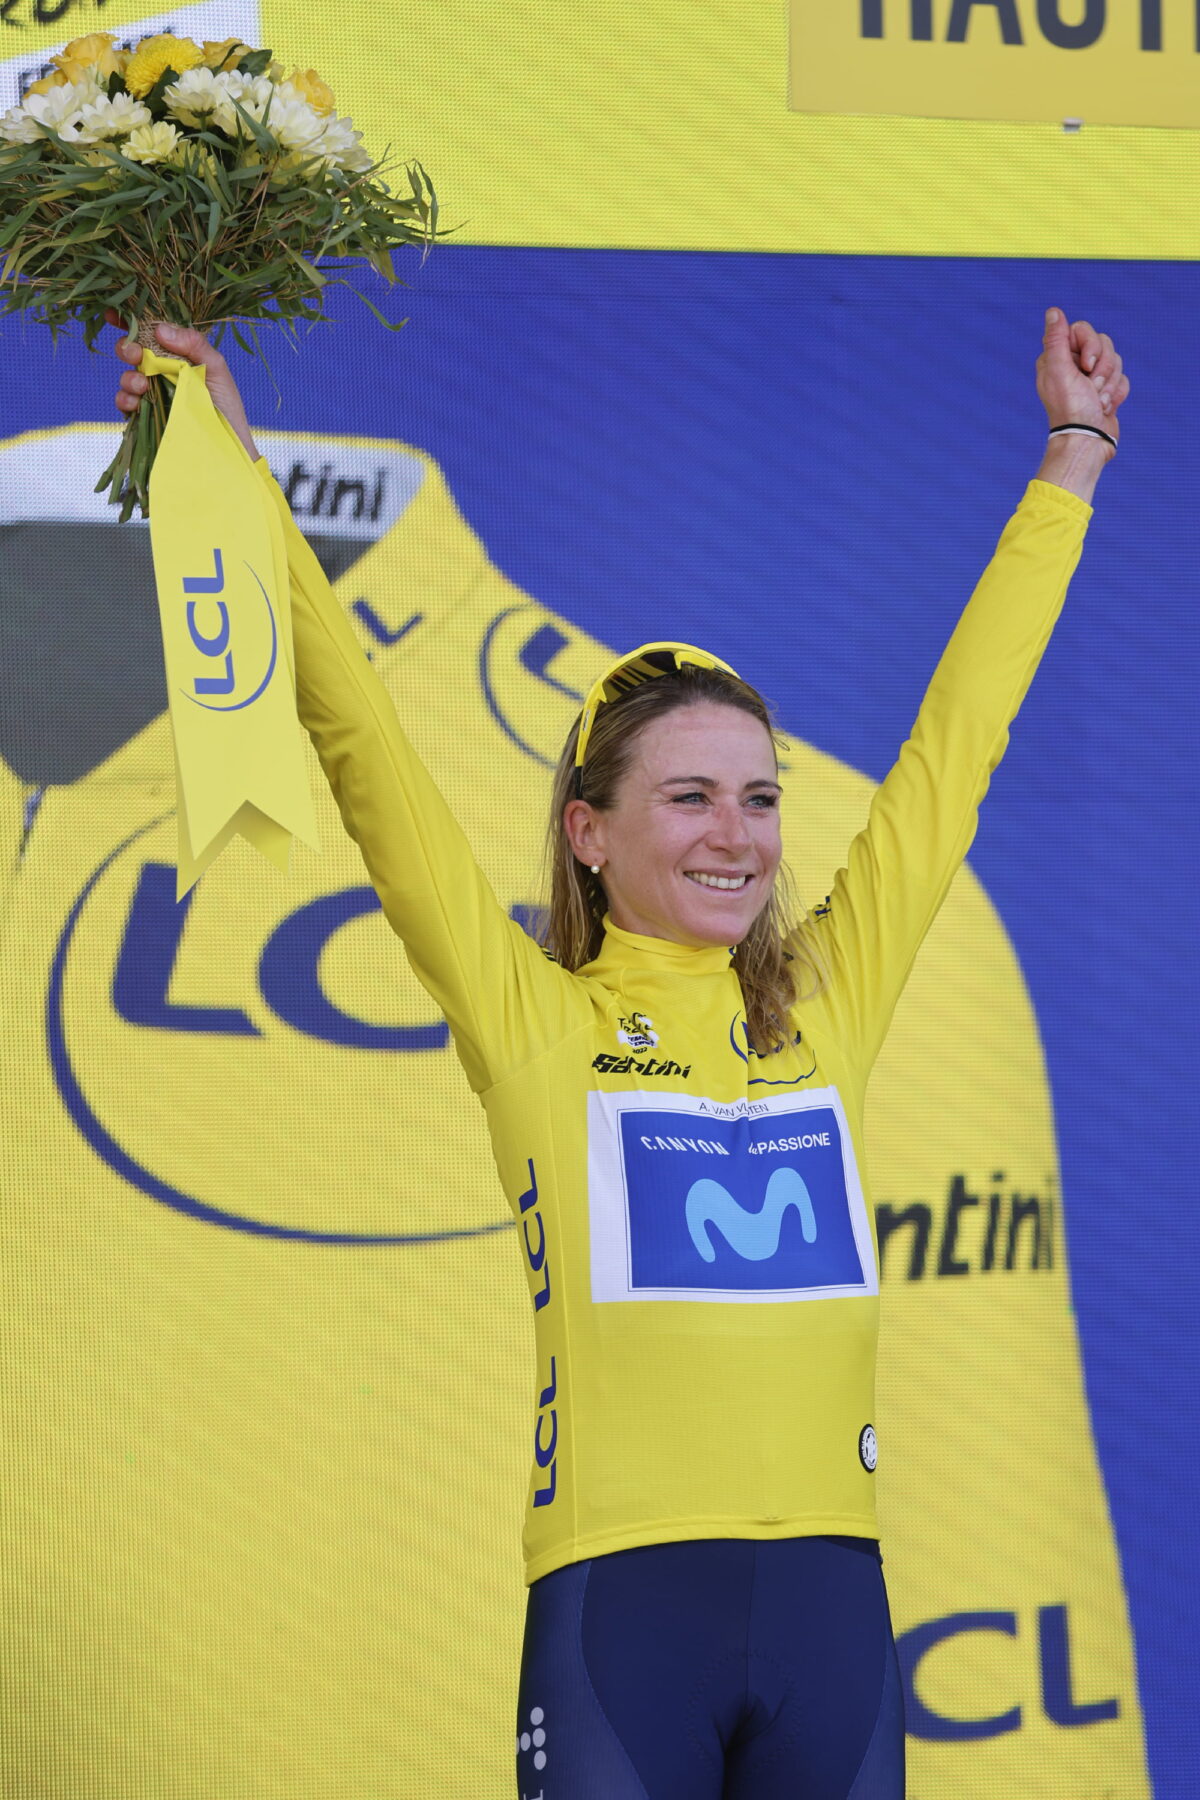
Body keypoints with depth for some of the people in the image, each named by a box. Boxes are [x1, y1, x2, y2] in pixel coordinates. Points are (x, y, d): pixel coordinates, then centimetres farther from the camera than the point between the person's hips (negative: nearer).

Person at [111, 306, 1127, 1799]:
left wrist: (1071, 459, 27)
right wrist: (239, 477, 2)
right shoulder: (532, 1019, 2)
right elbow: (363, 751, 1)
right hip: (618, 1598, -3)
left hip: (831, 1589, 3)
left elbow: (957, 738, 19)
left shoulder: (826, 999, 11)